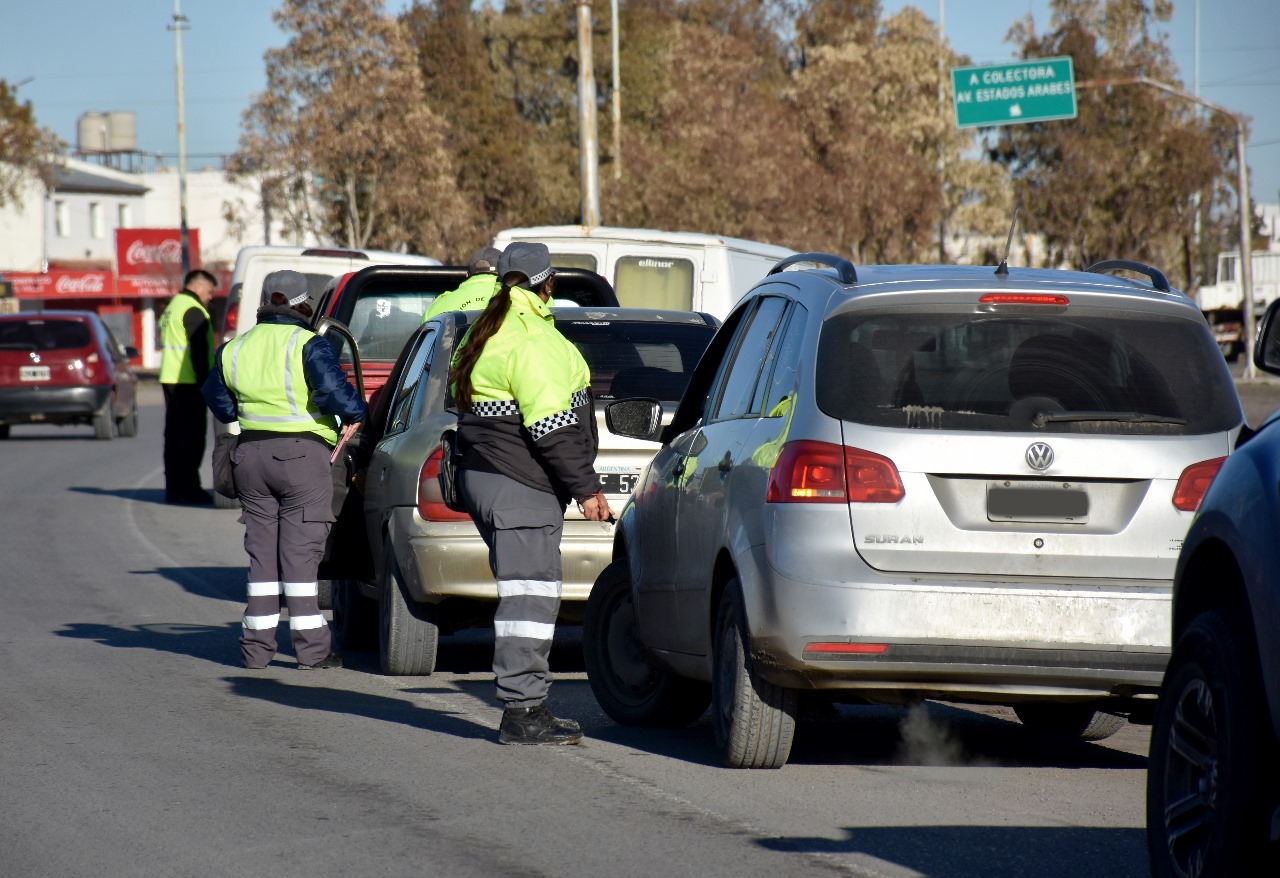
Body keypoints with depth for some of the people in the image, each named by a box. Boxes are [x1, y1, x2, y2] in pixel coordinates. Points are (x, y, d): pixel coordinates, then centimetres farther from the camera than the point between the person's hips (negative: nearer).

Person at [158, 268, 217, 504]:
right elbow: (199, 351, -18)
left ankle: (173, 488, 13)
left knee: (175, 434, 11)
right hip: (188, 382, -10)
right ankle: (188, 489, -10)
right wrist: (205, 382, -17)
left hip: (170, 379, 10)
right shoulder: (193, 310, -12)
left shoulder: (172, 308, 20)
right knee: (191, 436, -8)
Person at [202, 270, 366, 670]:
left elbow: (217, 397, 22)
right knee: (300, 548, -3)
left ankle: (256, 644, 9)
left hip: (251, 454, 5)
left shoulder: (235, 349, 10)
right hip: (302, 454, -5)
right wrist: (355, 413, -5)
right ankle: (310, 646, -3)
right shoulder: (308, 345, -10)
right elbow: (332, 388, -23)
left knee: (261, 548, 11)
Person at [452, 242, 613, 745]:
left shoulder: (485, 333, 18)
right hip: (518, 488, -11)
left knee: (527, 596, 14)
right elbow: (551, 426, -20)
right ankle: (521, 713, -10)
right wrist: (585, 487, -14)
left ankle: (528, 708, 17)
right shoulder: (531, 340, -15)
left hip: (484, 475, 11)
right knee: (530, 597, -9)